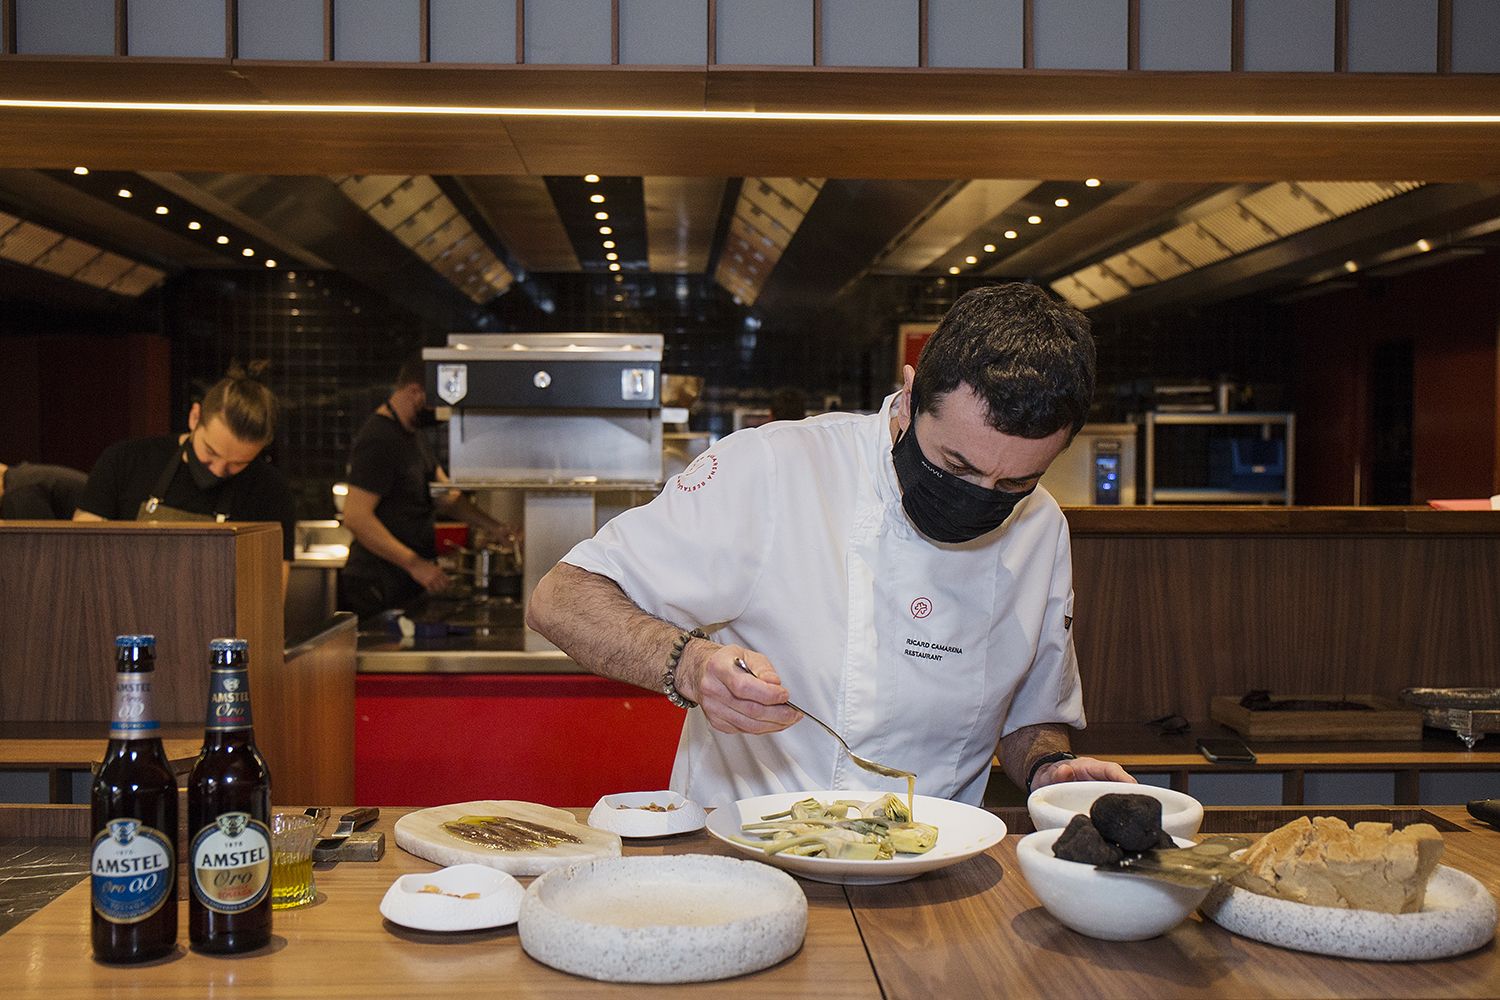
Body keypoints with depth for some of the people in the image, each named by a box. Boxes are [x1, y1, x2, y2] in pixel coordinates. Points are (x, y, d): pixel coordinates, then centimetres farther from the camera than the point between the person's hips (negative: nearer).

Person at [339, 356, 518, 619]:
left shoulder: (412, 436, 15)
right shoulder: (378, 440, -18)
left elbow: (446, 496, 17)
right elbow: (356, 517, -24)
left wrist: (492, 527, 3)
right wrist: (415, 564, -26)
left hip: (409, 585, 9)